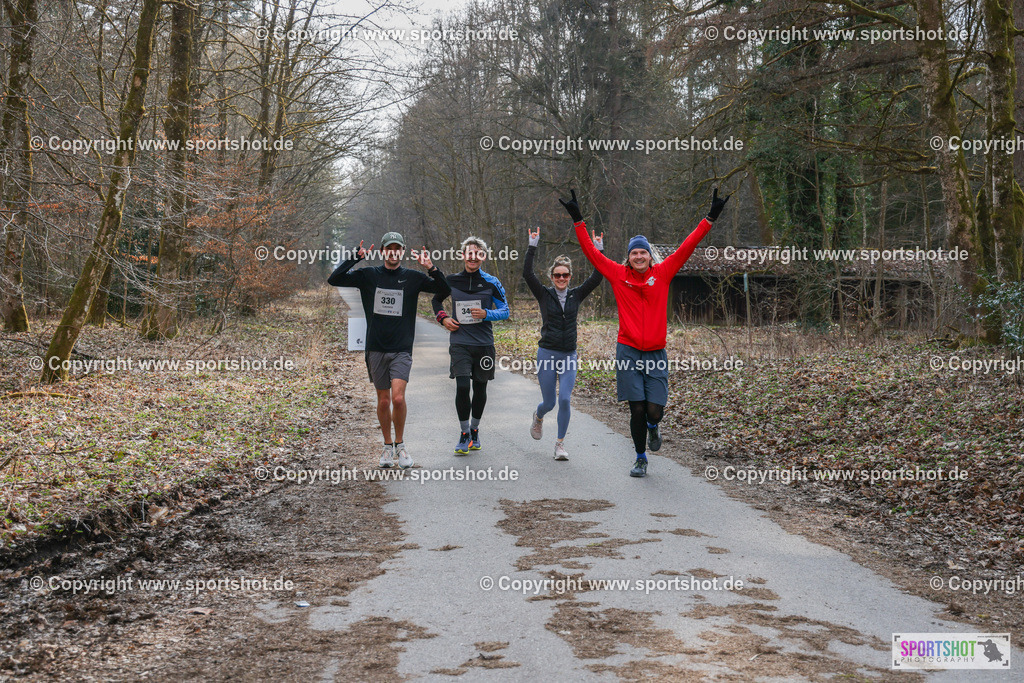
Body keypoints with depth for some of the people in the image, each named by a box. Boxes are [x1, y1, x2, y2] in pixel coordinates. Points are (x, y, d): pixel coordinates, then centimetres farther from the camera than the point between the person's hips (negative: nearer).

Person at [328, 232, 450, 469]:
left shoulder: (413, 278, 3)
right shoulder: (368, 275, 4)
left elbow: (444, 290, 1)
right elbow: (334, 280, -1)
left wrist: (431, 268, -14)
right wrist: (355, 258, -11)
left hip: (402, 350, -1)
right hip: (376, 349, 1)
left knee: (398, 397, -15)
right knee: (383, 401, 7)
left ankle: (400, 445, 4)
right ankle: (388, 447, 23)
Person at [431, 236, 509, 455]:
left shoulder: (491, 282, 0)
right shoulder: (452, 281, 3)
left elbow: (505, 310, 2)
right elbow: (436, 300, 21)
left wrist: (486, 314, -16)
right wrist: (442, 318, 3)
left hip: (484, 344, 0)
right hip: (459, 343, 0)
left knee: (480, 388, 9)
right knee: (462, 387, -12)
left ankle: (474, 431, 29)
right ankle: (464, 435, 2)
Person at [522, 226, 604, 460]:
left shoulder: (576, 295, 5)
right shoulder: (544, 294, -1)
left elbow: (596, 277, -3)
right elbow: (527, 274, -14)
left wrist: (599, 251, -10)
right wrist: (532, 247, -19)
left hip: (569, 355, 2)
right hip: (547, 354, -1)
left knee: (565, 400, -9)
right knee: (549, 402, 4)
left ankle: (560, 443, 6)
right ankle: (538, 416, 42)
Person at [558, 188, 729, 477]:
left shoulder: (662, 273, 4)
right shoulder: (618, 275, 2)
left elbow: (687, 247, 2)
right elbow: (591, 252, 2)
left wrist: (710, 218, -1)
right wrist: (578, 221, -1)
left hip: (656, 354, 1)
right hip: (628, 353, -1)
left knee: (654, 410, -5)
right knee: (637, 410, 0)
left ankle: (653, 427, 33)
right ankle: (640, 459, 18)